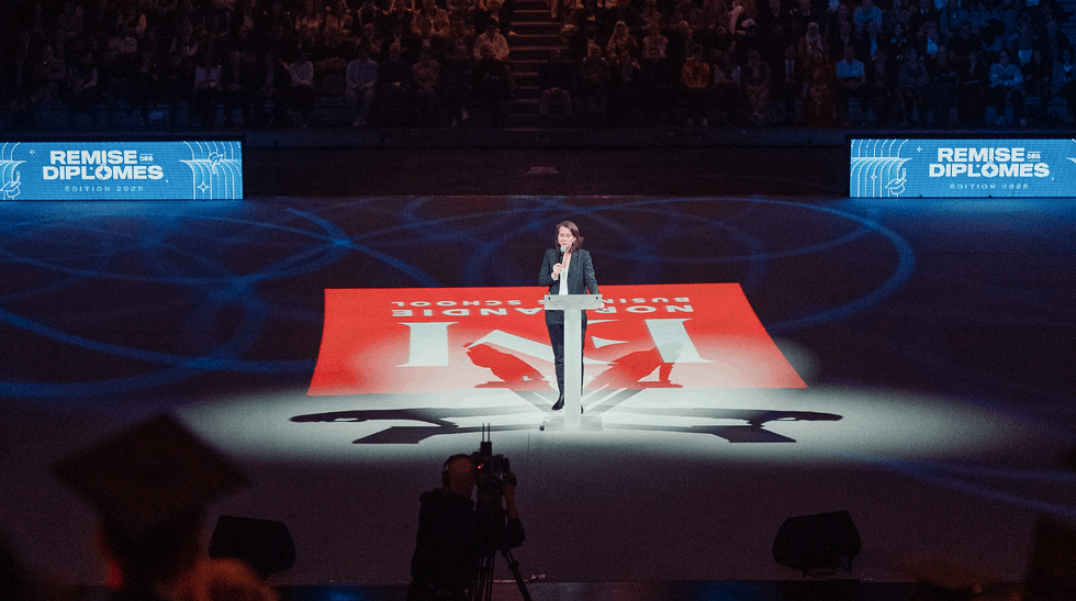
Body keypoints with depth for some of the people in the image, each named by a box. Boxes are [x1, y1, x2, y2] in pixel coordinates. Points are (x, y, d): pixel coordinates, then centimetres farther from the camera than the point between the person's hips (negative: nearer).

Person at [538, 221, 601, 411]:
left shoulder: (583, 256, 2)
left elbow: (590, 280, -6)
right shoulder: (550, 254, 9)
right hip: (554, 313, 2)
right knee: (559, 356, 8)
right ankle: (562, 394, 20)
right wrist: (553, 275, -14)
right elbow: (541, 280, 7)